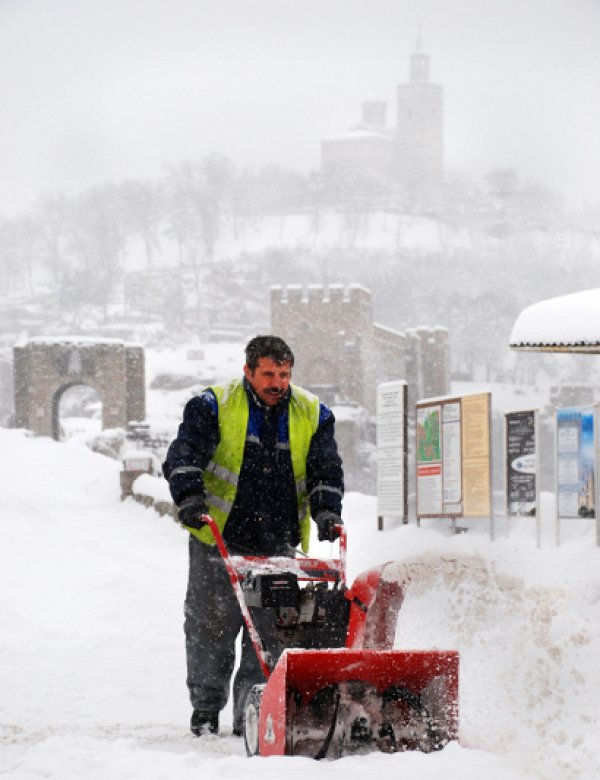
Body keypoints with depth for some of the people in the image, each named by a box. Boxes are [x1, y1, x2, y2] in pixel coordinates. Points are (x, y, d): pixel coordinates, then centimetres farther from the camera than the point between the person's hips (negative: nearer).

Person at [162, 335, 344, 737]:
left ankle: (253, 712, 5)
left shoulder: (312, 414, 5)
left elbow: (326, 470, 5)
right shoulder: (214, 407, -3)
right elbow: (184, 456, -8)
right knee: (212, 627, 2)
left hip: (279, 544, 2)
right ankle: (206, 709, 14)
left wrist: (327, 512, -12)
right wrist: (190, 498, -25)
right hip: (220, 538, -2)